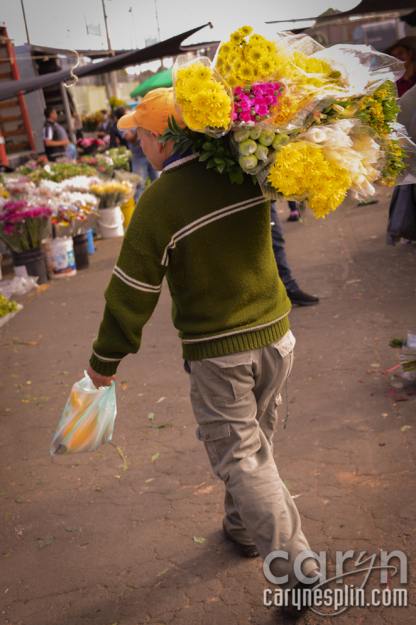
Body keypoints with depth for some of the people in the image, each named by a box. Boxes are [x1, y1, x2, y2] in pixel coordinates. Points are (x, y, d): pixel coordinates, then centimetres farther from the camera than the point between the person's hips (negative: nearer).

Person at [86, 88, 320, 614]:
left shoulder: (156, 204, -16)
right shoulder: (246, 172, -4)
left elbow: (132, 293, -11)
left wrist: (104, 360, 2)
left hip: (218, 352, -6)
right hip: (274, 335, 6)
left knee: (240, 456, 6)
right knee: (255, 440, 22)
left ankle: (296, 565, 9)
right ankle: (243, 527, 42)